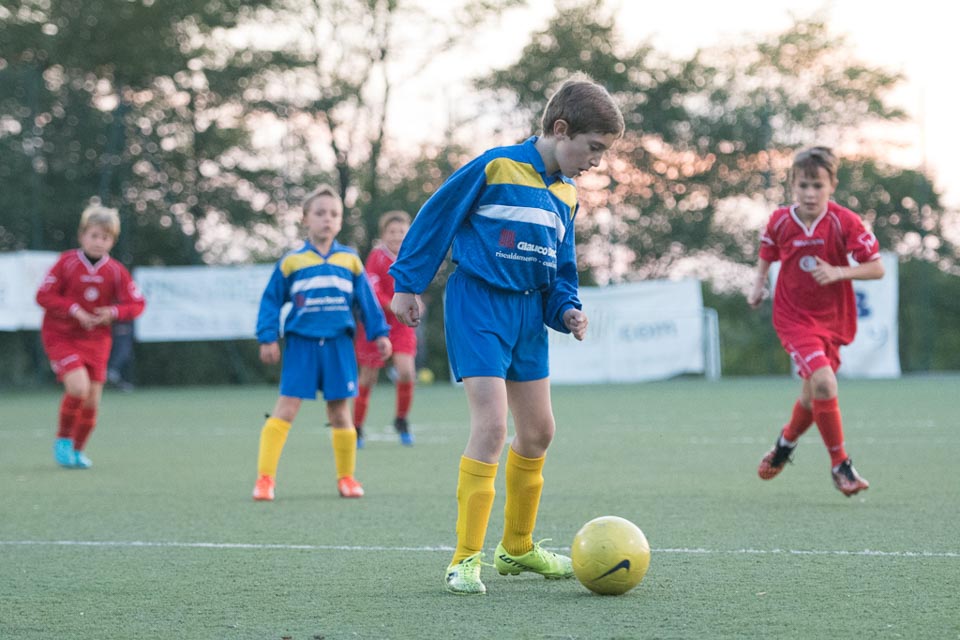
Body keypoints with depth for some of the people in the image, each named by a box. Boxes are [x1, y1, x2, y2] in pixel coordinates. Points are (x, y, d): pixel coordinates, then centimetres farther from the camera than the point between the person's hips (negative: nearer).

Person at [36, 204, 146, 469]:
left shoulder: (116, 271, -2)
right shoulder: (67, 263, -9)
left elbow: (136, 304, 3)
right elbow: (43, 295, -9)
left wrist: (114, 312, -17)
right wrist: (74, 310, -21)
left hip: (96, 339, 3)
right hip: (61, 335, -3)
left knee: (92, 400, 1)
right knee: (79, 386, -23)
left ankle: (78, 449, 23)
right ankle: (63, 439, 0)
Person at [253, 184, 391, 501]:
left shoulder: (350, 260, 7)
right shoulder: (291, 262, 2)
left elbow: (367, 301, 13)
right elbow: (271, 301, 5)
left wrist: (379, 333, 10)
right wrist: (268, 338, -2)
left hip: (338, 344, 2)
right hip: (301, 344, -2)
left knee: (339, 413, 6)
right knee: (285, 409, -7)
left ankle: (346, 477, 18)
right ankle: (265, 478, -7)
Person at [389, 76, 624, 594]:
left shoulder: (565, 194, 10)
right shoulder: (496, 167, -13)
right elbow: (436, 216, -7)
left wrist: (566, 309, 1)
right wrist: (407, 282, -4)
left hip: (528, 312, 8)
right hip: (479, 304, -8)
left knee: (538, 432, 13)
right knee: (491, 425, -18)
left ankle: (517, 547, 30)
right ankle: (466, 558, -11)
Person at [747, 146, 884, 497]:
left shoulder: (844, 222, -14)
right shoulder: (780, 221, -8)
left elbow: (877, 268, -12)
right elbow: (767, 253, 14)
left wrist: (839, 272, -25)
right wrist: (759, 284, -1)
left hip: (832, 320, 1)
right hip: (794, 317, -1)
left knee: (813, 395, 13)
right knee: (824, 382, -23)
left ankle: (786, 440, 46)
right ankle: (840, 464, -10)